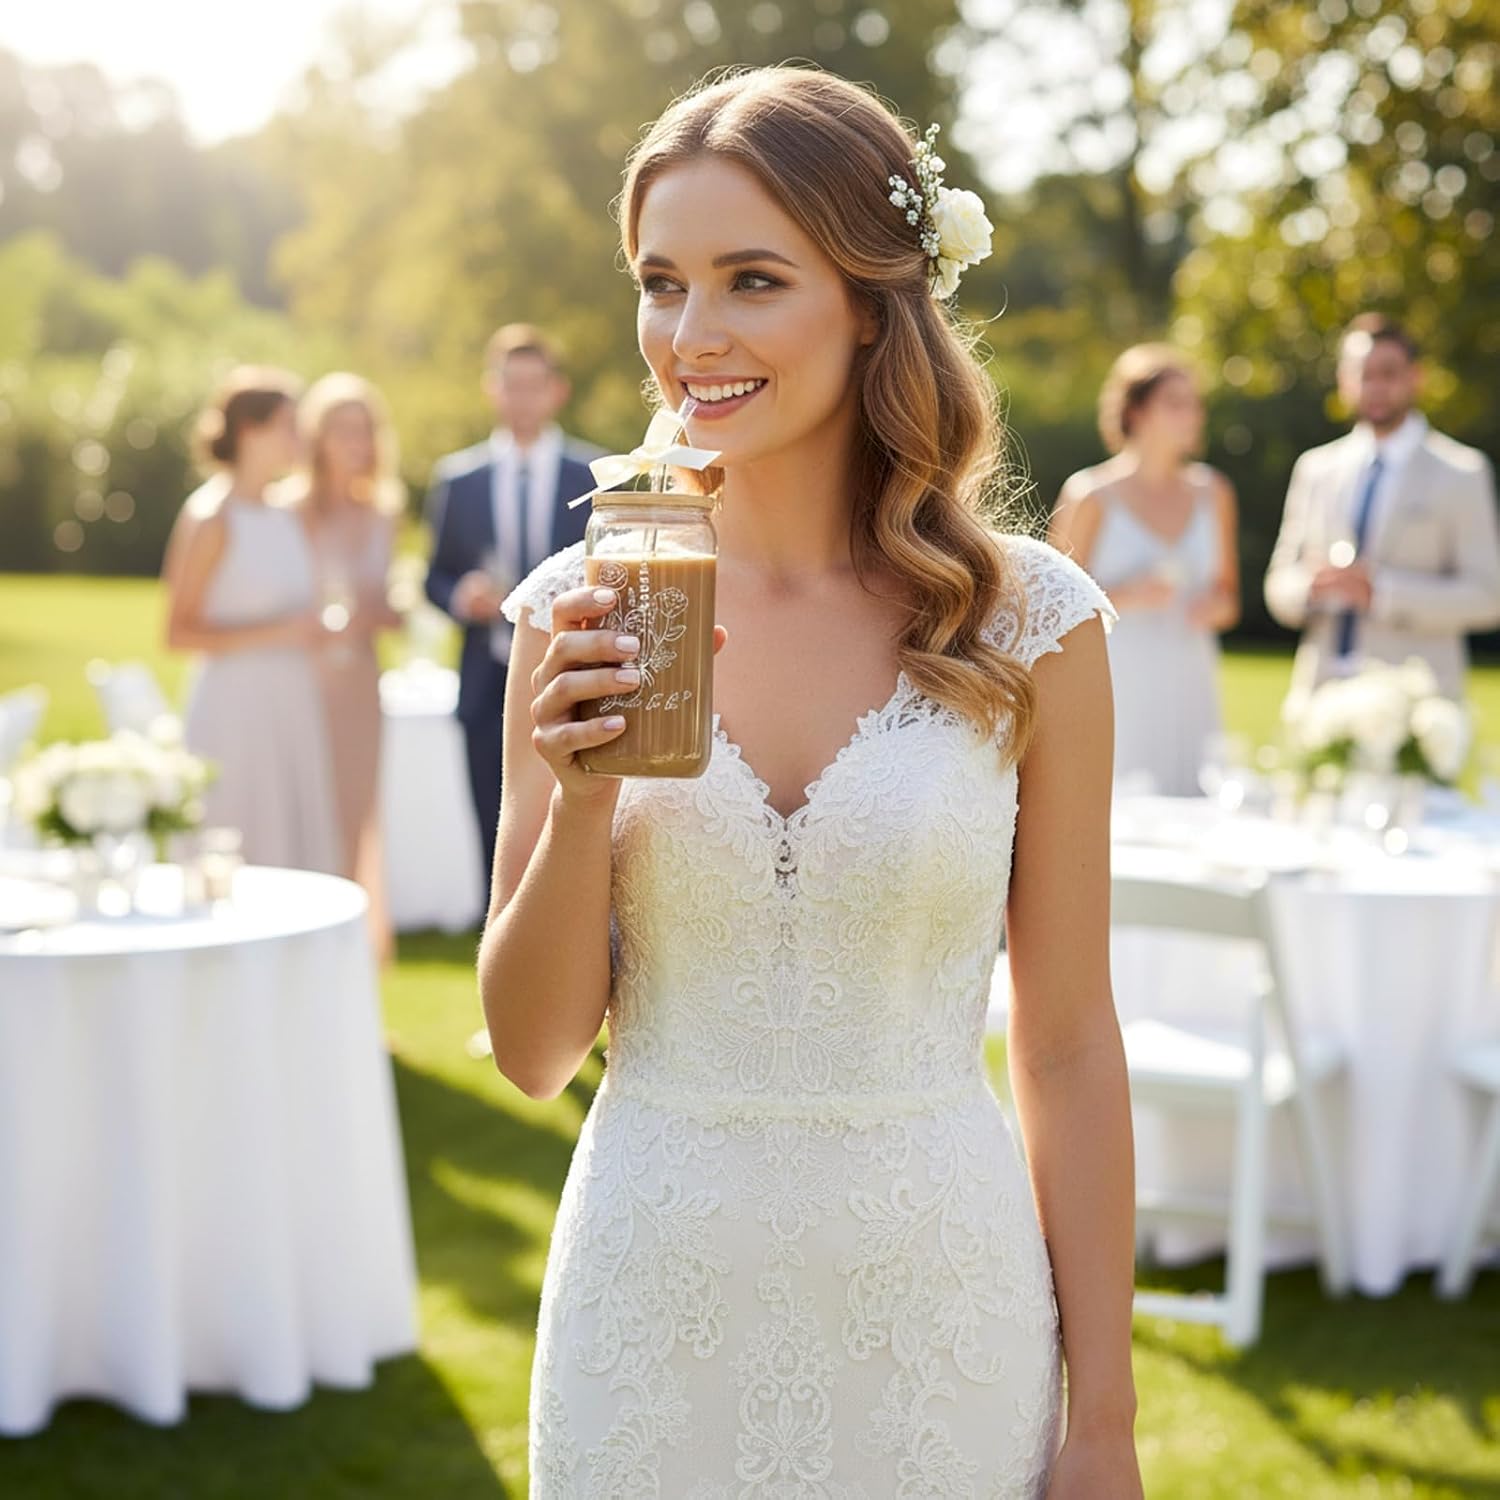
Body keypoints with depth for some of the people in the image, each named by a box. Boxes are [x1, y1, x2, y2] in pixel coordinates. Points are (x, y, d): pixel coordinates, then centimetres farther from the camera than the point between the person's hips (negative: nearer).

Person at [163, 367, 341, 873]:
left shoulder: (283, 516, 12)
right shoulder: (210, 518, -9)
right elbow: (179, 633, -13)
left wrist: (311, 631, 4)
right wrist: (275, 634, -17)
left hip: (291, 709, 7)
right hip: (235, 710, -7)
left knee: (296, 846, 5)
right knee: (236, 863, -5)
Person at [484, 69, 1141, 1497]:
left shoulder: (1024, 619, -7)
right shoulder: (580, 615, -4)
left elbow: (1068, 1050, -2)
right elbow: (533, 1049, -1)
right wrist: (583, 792, -17)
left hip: (936, 1318, -1)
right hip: (653, 1301, 1)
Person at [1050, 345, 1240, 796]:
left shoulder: (1211, 492, 11)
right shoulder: (1091, 495, -3)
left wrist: (1218, 605, -1)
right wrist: (1125, 597, -16)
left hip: (1191, 687, 4)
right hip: (1117, 689, -4)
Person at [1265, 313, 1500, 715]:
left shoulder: (1462, 473, 2)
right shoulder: (1315, 468, 14)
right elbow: (1280, 587, 15)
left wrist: (1381, 592, -15)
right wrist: (1311, 585, -9)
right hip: (1323, 699, 3)